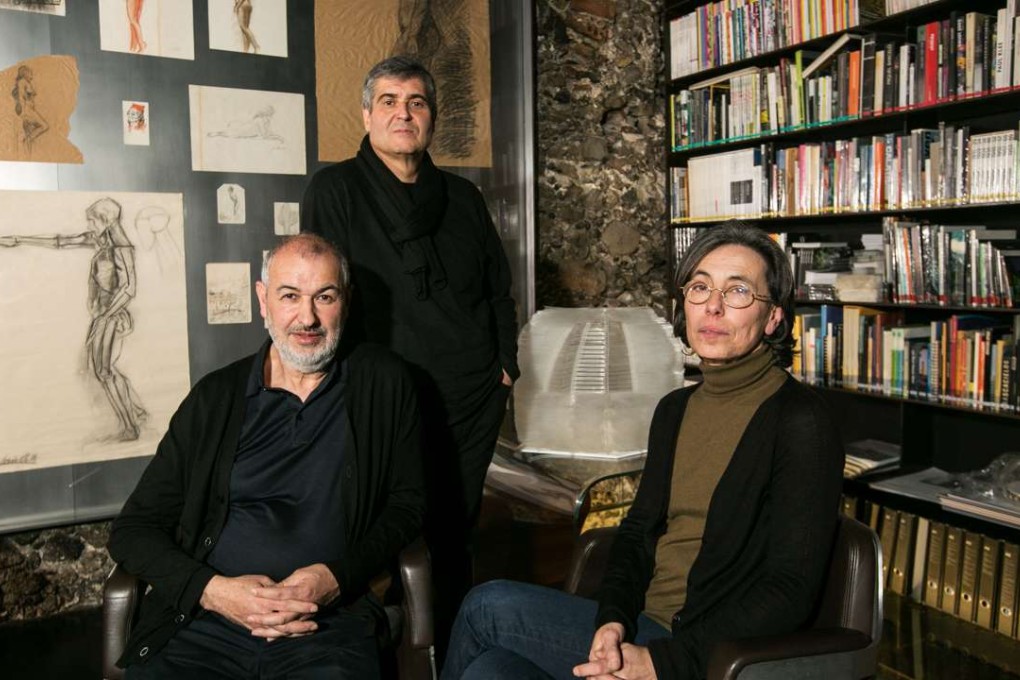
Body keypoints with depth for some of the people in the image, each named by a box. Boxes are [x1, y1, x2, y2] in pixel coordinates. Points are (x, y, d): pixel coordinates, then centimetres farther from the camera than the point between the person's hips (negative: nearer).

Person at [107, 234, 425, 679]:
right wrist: (212, 589, -9)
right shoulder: (215, 396, 8)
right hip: (203, 623, 2)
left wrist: (337, 578, -9)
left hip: (329, 625, -1)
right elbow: (133, 529, 9)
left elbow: (407, 504, 7)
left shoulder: (382, 383, 6)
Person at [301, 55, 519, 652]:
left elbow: (499, 286, 18)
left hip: (472, 401, 4)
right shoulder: (336, 191, 0)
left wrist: (506, 364, 11)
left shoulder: (462, 197, 13)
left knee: (454, 539, 12)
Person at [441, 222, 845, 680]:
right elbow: (638, 528, 11)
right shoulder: (675, 410, 11)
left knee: (488, 606, -14)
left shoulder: (799, 422, -12)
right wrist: (612, 620, -9)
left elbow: (791, 592, -15)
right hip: (641, 628, 6)